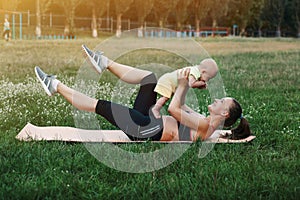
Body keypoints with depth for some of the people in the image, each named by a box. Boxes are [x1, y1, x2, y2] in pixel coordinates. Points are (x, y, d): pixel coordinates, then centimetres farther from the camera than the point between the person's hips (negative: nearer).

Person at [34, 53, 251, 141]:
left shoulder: (205, 126, -18)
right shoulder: (204, 120, 11)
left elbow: (174, 109, -22)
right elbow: (182, 107, 25)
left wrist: (182, 85, -14)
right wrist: (186, 86, 14)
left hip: (146, 131, -10)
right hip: (148, 122, 10)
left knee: (99, 105, -14)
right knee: (149, 77, 3)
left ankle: (56, 86, -4)